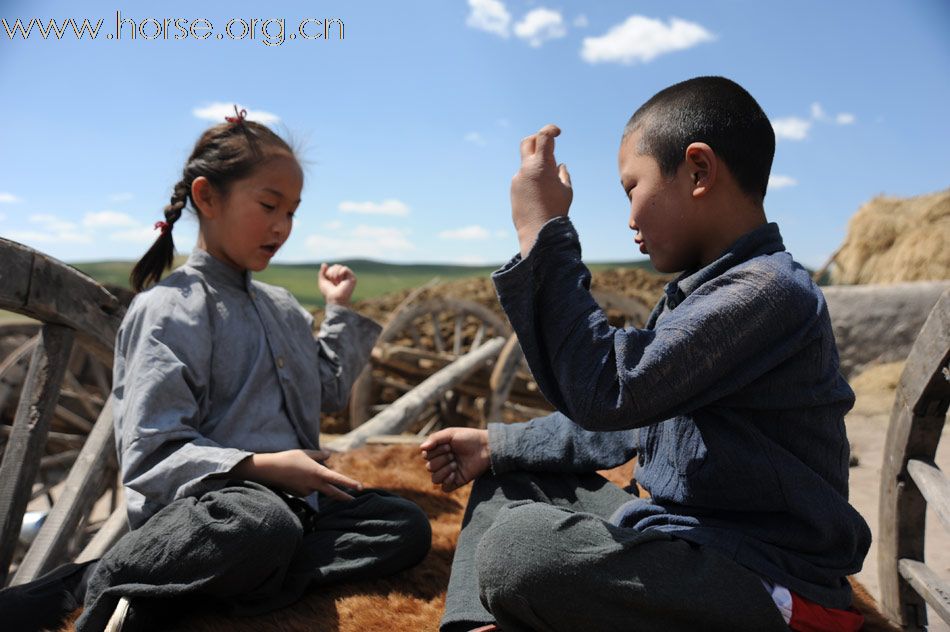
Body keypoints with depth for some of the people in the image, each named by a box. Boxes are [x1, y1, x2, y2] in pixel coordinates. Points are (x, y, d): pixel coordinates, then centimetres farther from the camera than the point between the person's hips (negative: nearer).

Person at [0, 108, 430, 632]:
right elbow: (149, 455, -13)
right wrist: (259, 466, -23)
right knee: (263, 527, -42)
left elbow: (329, 391, 28)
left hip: (286, 495, 9)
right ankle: (104, 582, -14)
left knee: (407, 526, -13)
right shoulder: (169, 311, -6)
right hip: (201, 503, -8)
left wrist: (341, 311, 21)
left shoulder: (281, 307, 18)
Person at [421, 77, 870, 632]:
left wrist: (543, 230, -23)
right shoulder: (698, 291, 12)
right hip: (678, 528, 10)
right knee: (509, 481, 12)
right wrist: (498, 445, 11)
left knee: (517, 548, -30)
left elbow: (606, 390, -29)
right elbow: (629, 420, 15)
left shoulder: (771, 291, -20)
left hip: (768, 587, -10)